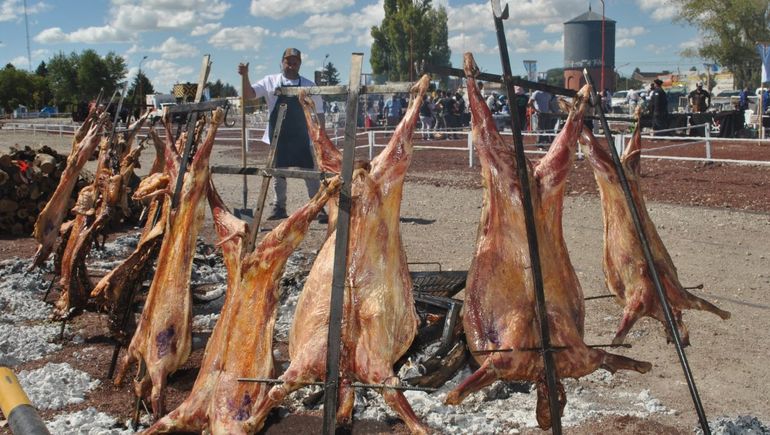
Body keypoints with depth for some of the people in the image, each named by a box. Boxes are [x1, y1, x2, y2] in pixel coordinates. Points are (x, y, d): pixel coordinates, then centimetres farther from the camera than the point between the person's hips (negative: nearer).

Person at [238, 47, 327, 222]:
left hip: (303, 137, -1)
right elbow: (249, 94, -4)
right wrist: (245, 76, -20)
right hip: (278, 138, 1)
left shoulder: (308, 85, 4)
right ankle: (278, 207, 23)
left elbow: (319, 113, 6)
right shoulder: (270, 81, 3)